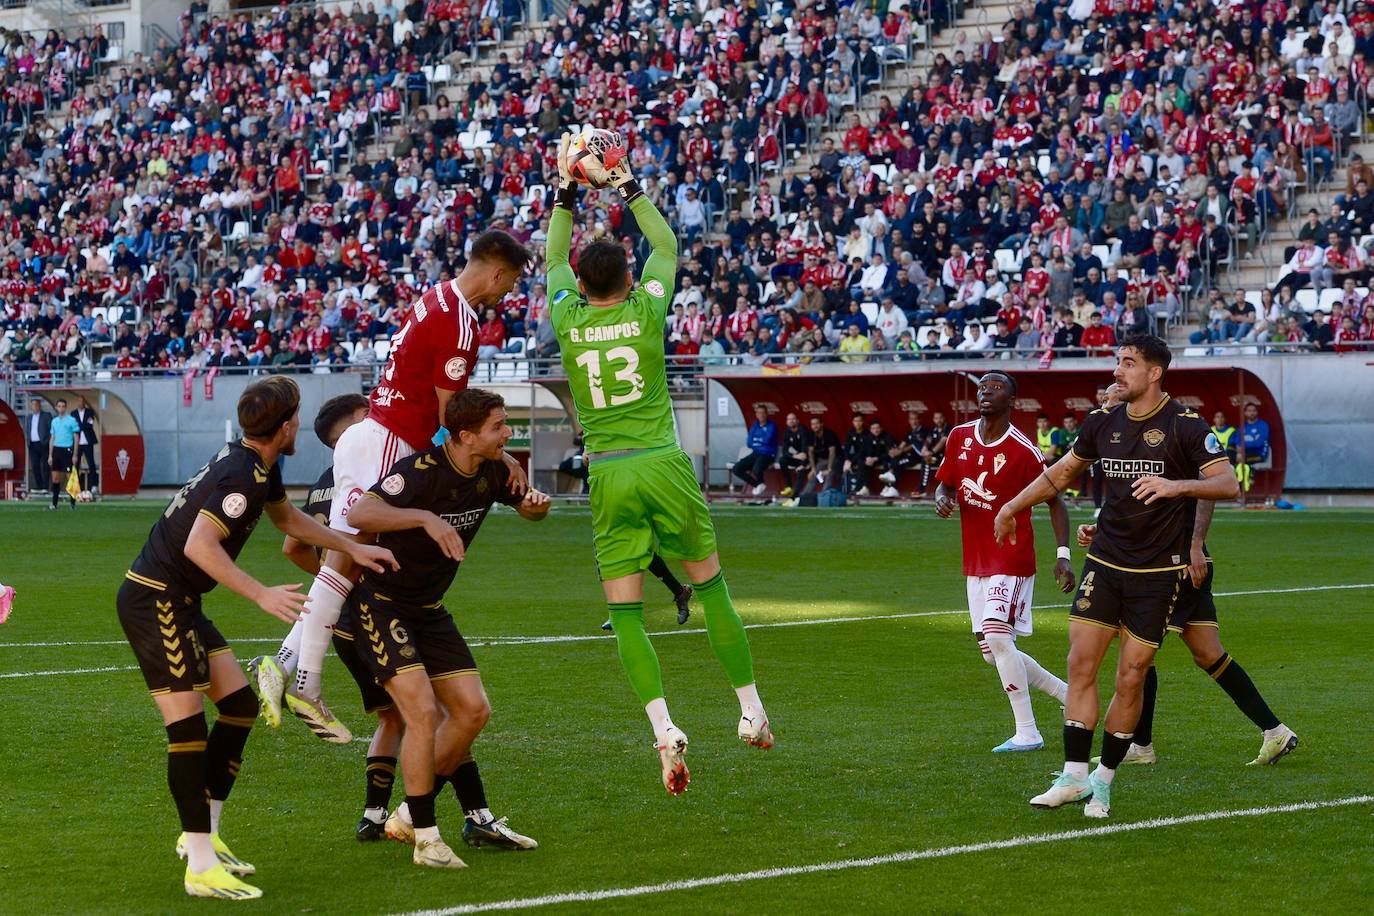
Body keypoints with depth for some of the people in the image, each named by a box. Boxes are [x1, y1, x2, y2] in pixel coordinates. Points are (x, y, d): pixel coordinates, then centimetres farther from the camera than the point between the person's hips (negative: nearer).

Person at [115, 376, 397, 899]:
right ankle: (201, 866, -13)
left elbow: (288, 518, 30)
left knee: (239, 704, 11)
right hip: (155, 600, -10)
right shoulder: (243, 476, -21)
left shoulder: (258, 466, 11)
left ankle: (205, 834, 18)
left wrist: (352, 548, 28)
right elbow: (199, 545, -31)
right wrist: (262, 595, -33)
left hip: (179, 601, 11)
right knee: (188, 727, -12)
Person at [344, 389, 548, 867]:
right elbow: (360, 513, -40)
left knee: (472, 711, 5)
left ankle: (410, 815, 19)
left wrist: (537, 504, -8)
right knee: (423, 711, -18)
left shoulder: (493, 471, -3)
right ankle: (425, 837, -6)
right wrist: (425, 517, -49)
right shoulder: (420, 471, -26)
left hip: (429, 608, 8)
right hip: (380, 605, -8)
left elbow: (528, 507, 16)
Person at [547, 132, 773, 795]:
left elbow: (554, 259, 22)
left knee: (625, 611, -1)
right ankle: (751, 711, 18)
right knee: (711, 588, 12)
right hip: (663, 463, 0)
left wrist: (567, 193, 28)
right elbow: (666, 246, 17)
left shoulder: (567, 319, 0)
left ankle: (663, 729, -17)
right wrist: (628, 188, 26)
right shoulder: (646, 310, -2)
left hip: (608, 475, 0)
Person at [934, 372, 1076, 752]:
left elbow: (1055, 501, -5)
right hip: (975, 562, 7)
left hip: (1011, 560, -7)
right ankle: (1068, 693, 27)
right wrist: (941, 499, -8)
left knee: (997, 636, -20)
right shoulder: (960, 437, 5)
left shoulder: (1024, 451, -13)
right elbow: (945, 483, 16)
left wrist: (1063, 556, -13)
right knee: (992, 653, 9)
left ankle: (1027, 732, -12)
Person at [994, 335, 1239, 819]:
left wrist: (1177, 485, -32)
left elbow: (1227, 483, -17)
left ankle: (1103, 782, 12)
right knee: (1081, 664, -4)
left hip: (1157, 573, -4)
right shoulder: (1103, 421, 6)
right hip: (1105, 562, 4)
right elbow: (1062, 472, 22)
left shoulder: (1184, 425, -10)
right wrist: (1012, 506, 22)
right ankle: (1074, 776, 1)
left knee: (1130, 677, -1)